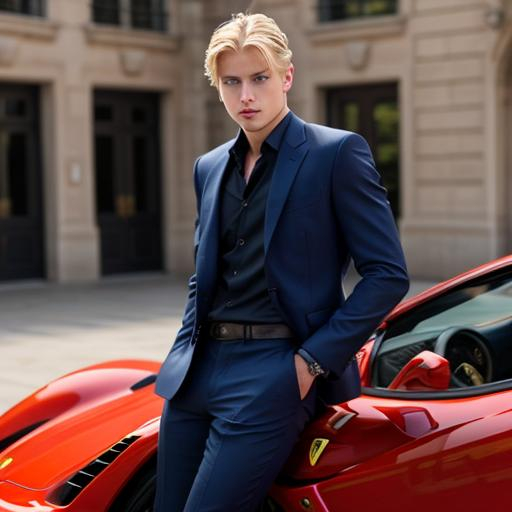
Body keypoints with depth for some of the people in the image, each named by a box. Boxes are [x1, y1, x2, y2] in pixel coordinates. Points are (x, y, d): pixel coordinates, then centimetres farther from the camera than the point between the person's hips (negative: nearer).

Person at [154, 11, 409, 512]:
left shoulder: (337, 152, -5)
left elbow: (388, 274, -9)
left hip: (274, 370, -6)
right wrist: (183, 355, 9)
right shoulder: (210, 167, 15)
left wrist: (314, 359, -14)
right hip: (197, 371, 7)